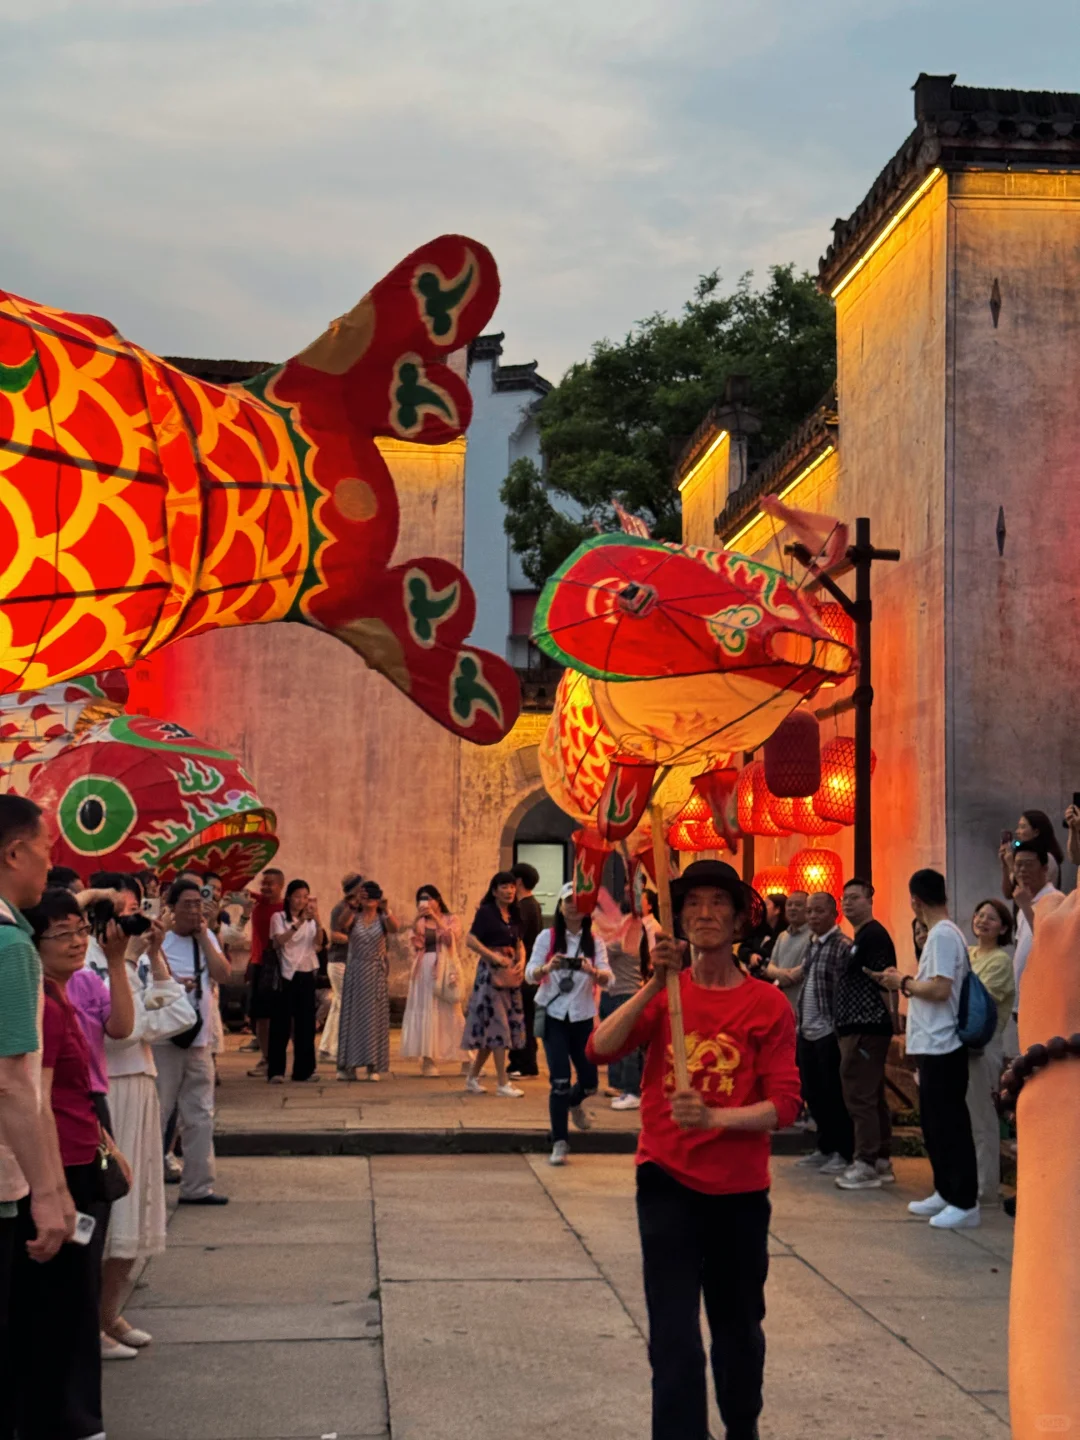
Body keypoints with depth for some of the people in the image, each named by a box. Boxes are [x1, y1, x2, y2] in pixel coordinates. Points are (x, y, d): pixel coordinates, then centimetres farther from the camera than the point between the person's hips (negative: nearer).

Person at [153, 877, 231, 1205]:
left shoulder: (206, 938, 11)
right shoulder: (158, 939, -7)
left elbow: (223, 975, -3)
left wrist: (203, 936, -4)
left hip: (199, 1040, 6)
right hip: (164, 1040, -6)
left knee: (200, 1116, 10)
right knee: (156, 1115, -2)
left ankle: (197, 1186, 19)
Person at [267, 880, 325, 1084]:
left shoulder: (310, 919, 11)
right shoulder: (279, 917, 1)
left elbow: (318, 942, -5)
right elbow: (279, 940, -16)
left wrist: (317, 920, -20)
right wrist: (298, 923, -25)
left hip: (307, 974, 4)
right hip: (286, 975, -4)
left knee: (306, 1022, 4)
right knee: (281, 1023, -4)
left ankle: (303, 1069, 9)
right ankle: (276, 1071, 0)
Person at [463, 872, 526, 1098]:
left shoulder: (514, 915, 14)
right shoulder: (486, 912, -7)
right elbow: (471, 940, -14)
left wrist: (521, 960, -2)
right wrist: (495, 956, -20)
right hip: (491, 971, -7)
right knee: (498, 1024, -6)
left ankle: (473, 1077, 20)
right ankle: (502, 1083, -2)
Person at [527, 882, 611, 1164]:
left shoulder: (594, 941, 1)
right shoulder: (547, 937, -3)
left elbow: (608, 979, -9)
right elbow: (530, 975, -9)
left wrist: (593, 972, -31)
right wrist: (548, 967, -31)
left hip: (583, 1017, 2)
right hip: (554, 1016, -2)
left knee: (589, 1081, 8)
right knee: (560, 1081, -10)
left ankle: (574, 1102, 44)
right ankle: (560, 1142, 1)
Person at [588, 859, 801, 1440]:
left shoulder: (767, 1005, -4)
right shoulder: (662, 994, 2)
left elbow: (784, 1104, -10)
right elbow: (601, 1048, -14)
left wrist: (715, 1118, -25)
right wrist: (654, 985, -23)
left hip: (740, 1191, 0)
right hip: (667, 1183, 0)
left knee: (739, 1330, 17)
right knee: (674, 1340, -5)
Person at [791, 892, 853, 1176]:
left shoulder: (843, 946, -13)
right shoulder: (812, 944, 13)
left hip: (830, 1033, -8)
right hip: (808, 1032, 8)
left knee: (834, 1095, 0)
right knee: (812, 1094, 14)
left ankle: (844, 1153, 10)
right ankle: (825, 1148, 26)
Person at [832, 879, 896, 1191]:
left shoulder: (874, 935, -11)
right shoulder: (860, 937, 20)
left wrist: (886, 1025, -21)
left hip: (866, 1029, -11)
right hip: (856, 1028, 11)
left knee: (860, 1096, -9)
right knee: (872, 1097, 12)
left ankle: (867, 1165, -6)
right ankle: (882, 1162, 17)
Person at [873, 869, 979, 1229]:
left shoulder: (943, 935, -16)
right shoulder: (945, 932, 14)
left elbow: (940, 988, -24)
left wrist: (904, 983, -11)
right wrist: (906, 981, 17)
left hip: (942, 1047, -10)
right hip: (933, 1046, 10)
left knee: (949, 1124, -5)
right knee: (935, 1122, 17)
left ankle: (965, 1203, 0)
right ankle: (945, 1193, 25)